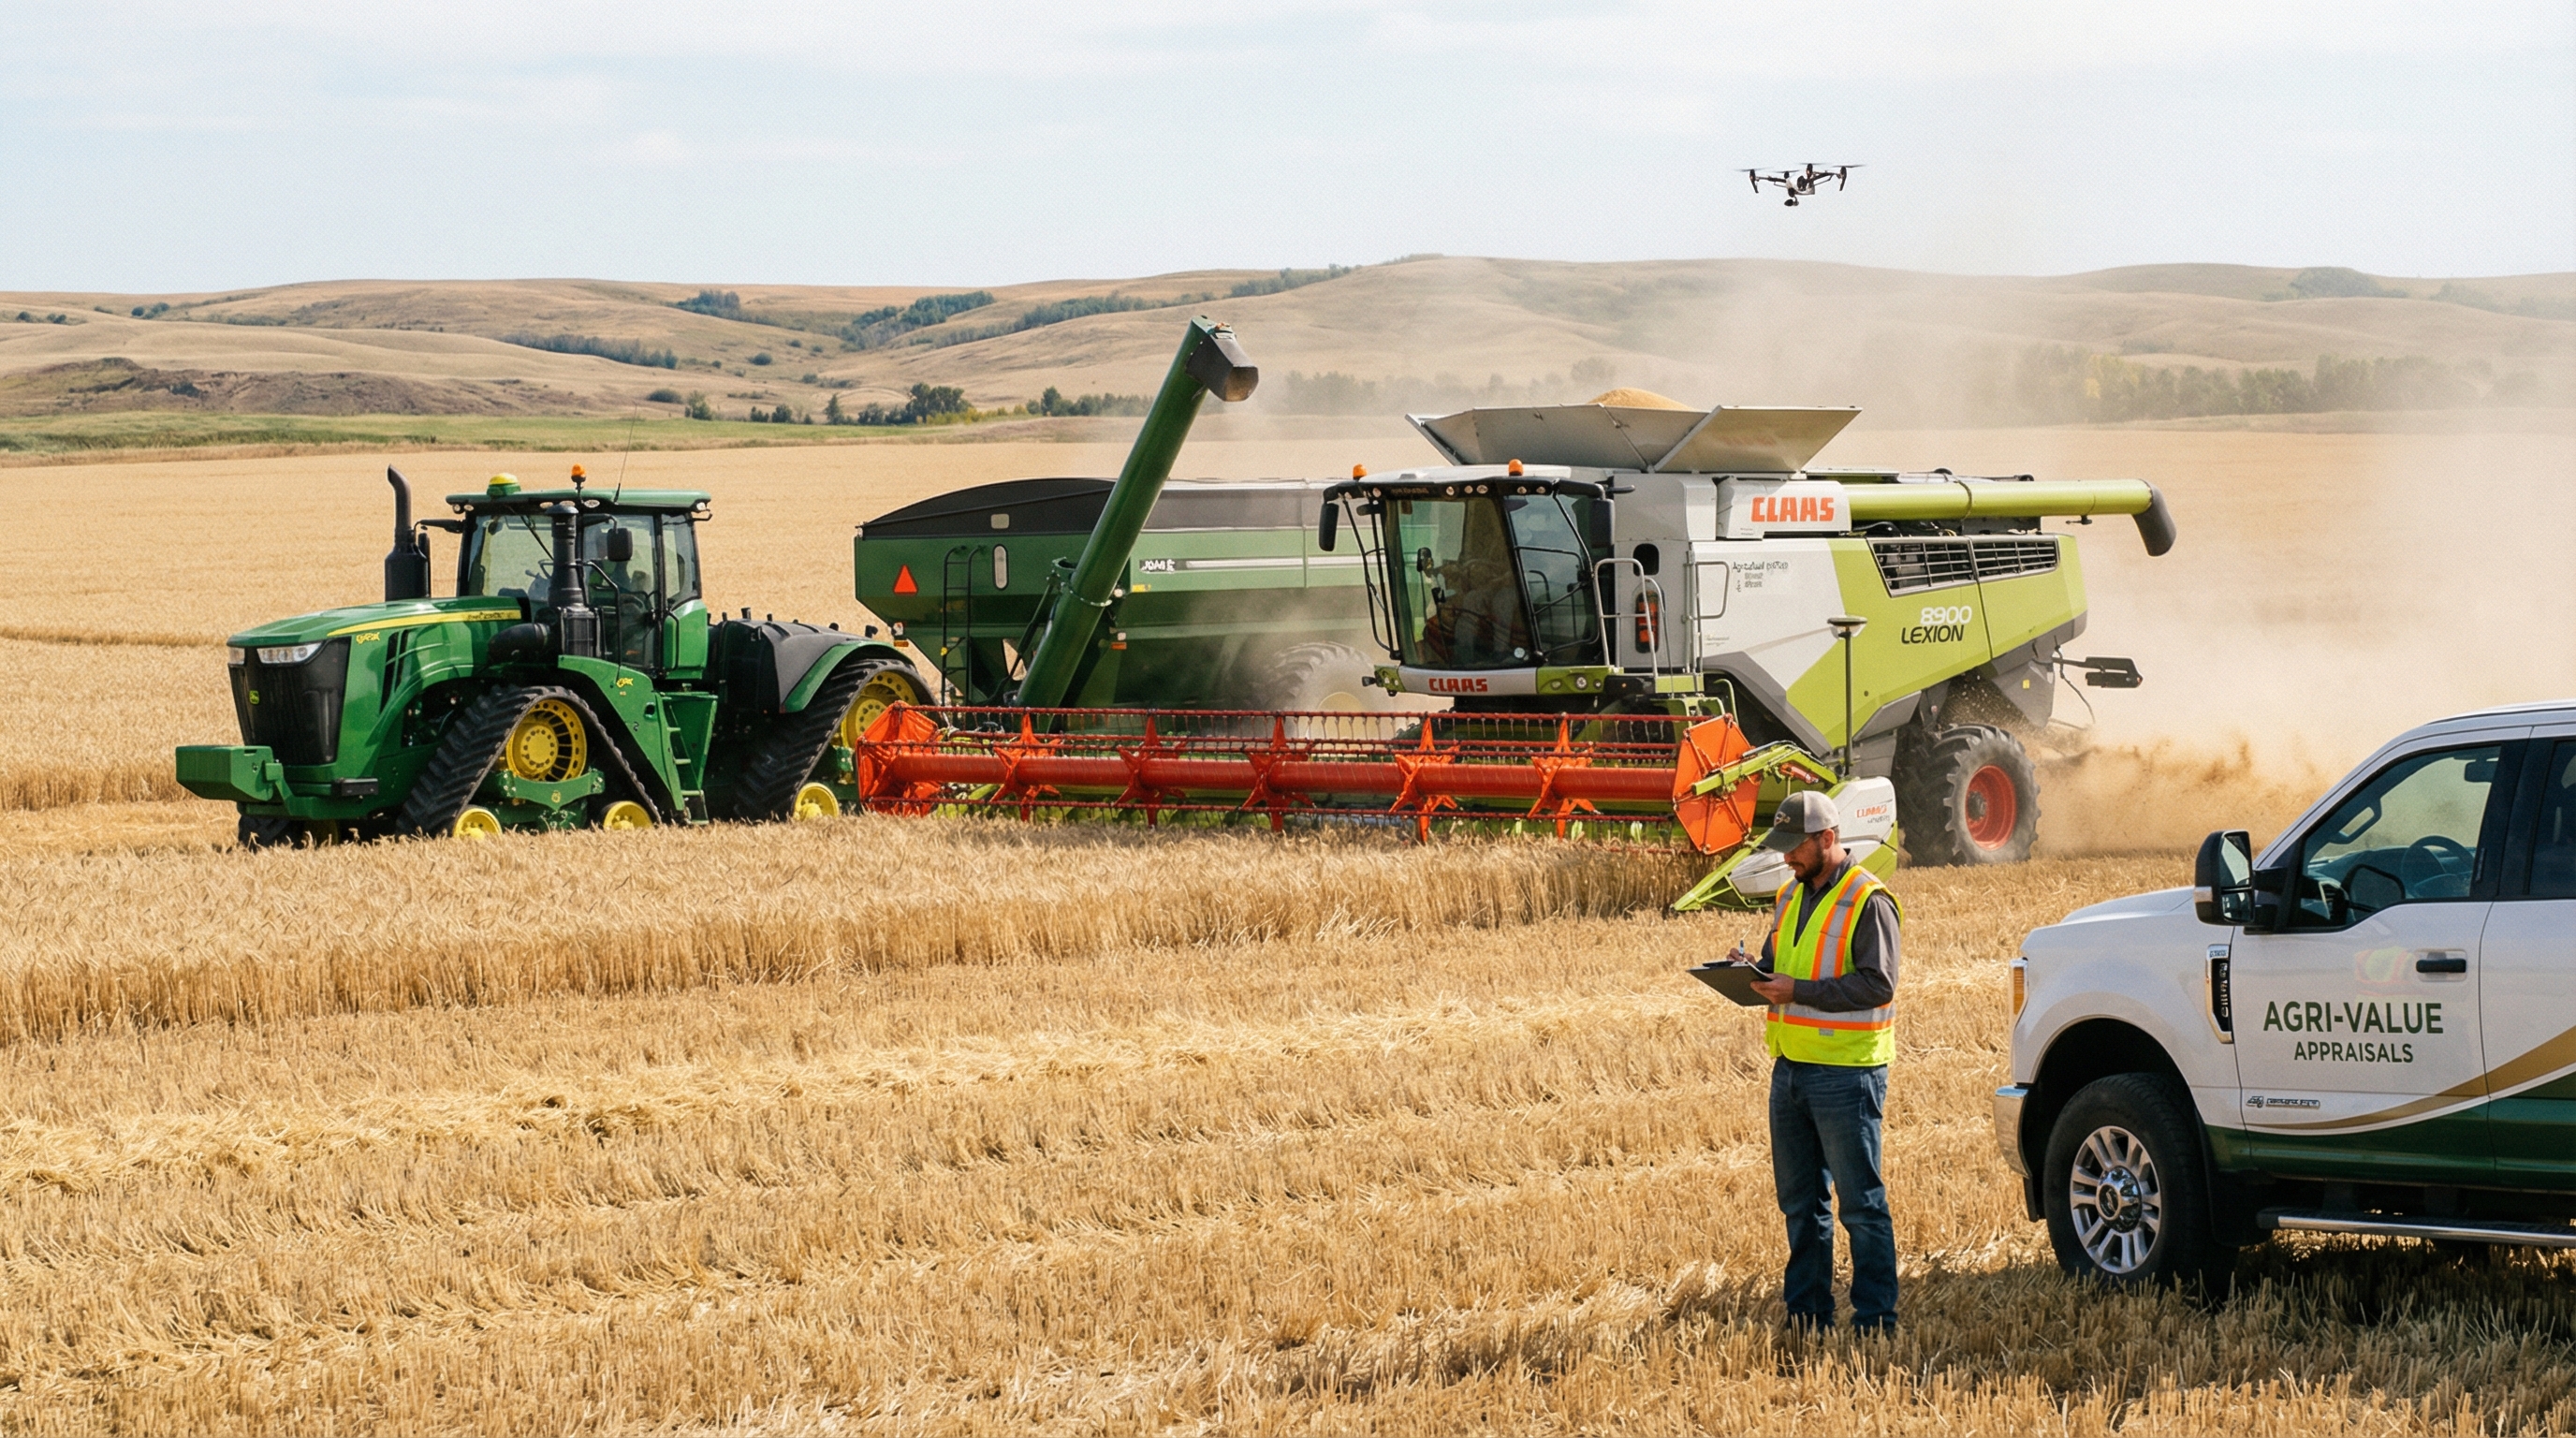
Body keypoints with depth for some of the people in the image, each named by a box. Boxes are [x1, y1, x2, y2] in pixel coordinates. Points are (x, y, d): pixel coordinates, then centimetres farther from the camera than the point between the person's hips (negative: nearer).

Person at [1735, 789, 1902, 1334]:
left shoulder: (1868, 901, -11)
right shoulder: (1792, 897, 14)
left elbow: (1878, 983, -19)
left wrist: (1798, 991, -22)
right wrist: (1754, 971, -1)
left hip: (1846, 1072, -8)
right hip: (1790, 1066, 8)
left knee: (1861, 1203, -2)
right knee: (1799, 1201, 12)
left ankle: (1875, 1320, 3)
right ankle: (1806, 1312, 20)